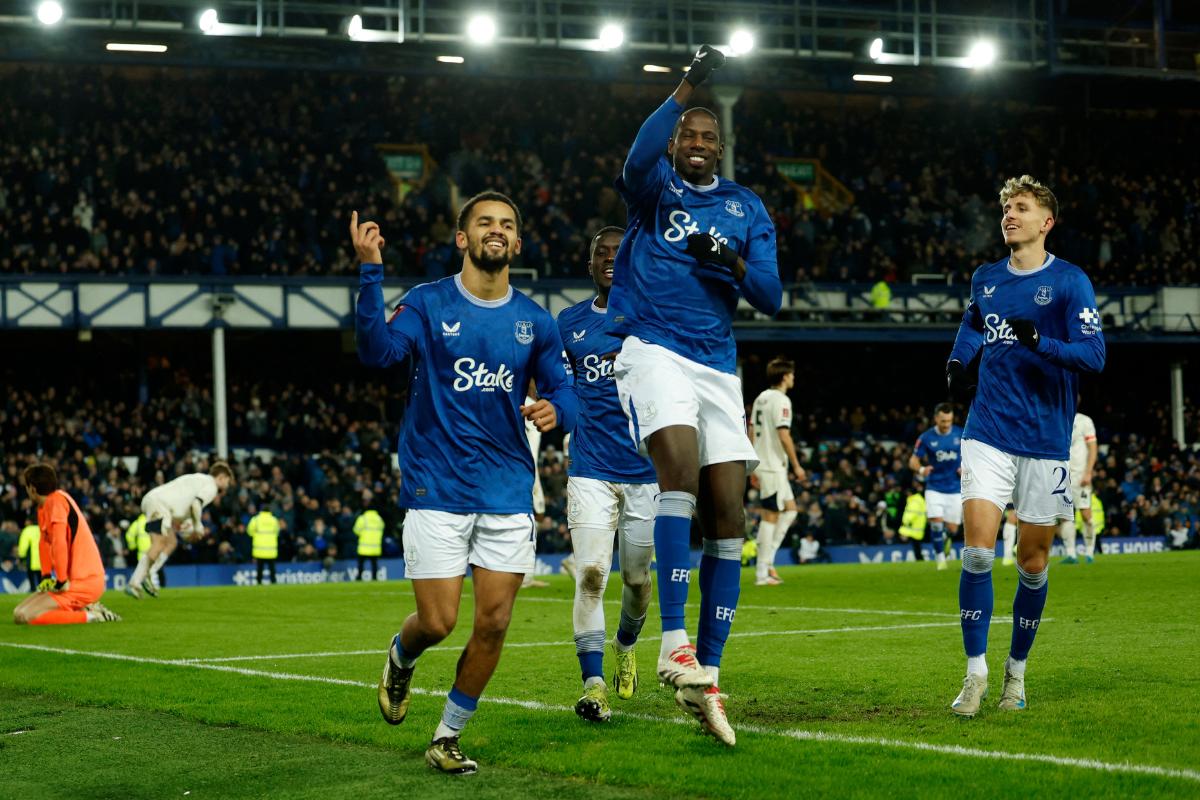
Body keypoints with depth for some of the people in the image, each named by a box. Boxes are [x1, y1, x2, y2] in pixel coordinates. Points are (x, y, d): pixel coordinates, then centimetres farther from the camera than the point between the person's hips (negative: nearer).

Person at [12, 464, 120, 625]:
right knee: (19, 613, 12)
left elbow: (59, 544, -25)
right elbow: (44, 543, 19)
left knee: (23, 616, -18)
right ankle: (83, 608, 8)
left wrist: (62, 581, -20)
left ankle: (88, 615, -12)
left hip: (84, 583, -10)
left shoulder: (57, 500, -16)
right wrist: (46, 577, 9)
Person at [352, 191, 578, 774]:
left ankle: (447, 738, 17)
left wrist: (555, 409, -14)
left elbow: (564, 392, 11)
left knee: (493, 625, -1)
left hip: (508, 491, 3)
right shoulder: (428, 304, -3)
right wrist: (370, 273, -32)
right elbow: (376, 349, -20)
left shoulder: (534, 322, 7)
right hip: (437, 490, -3)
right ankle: (401, 658, 33)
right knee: (437, 623, -5)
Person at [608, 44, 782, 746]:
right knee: (681, 465, -29)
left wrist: (732, 263, -12)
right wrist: (688, 86, -29)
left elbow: (771, 298, 7)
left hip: (718, 365, 4)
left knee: (728, 516, -3)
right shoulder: (655, 187, 7)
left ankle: (705, 675, 4)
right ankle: (674, 641, -30)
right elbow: (638, 158, -20)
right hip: (652, 349, -4)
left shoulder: (747, 209, 16)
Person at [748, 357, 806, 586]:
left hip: (761, 463, 9)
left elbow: (752, 433, 16)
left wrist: (754, 466, 20)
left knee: (790, 509, 14)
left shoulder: (761, 398, 13)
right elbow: (783, 436, -19)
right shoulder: (781, 400, -13)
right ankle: (762, 572, -3)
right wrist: (796, 465, -12)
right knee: (770, 516, -5)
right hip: (773, 466, -9)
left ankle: (767, 560, 8)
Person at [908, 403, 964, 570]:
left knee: (952, 529, 2)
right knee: (936, 522, -17)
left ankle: (944, 538, 39)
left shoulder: (961, 435, -3)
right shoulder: (926, 438, -7)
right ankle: (940, 557, 1)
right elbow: (913, 461, -3)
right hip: (934, 488, -1)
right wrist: (921, 469, -25)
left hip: (955, 489, 1)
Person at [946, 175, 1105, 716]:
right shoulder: (985, 279, 9)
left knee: (1032, 562, 5)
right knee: (978, 551, -12)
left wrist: (1038, 341, -28)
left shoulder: (1069, 281, -6)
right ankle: (975, 673, -6)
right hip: (988, 433, 2)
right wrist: (957, 359, 13)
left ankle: (1016, 672, 22)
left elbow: (1094, 355, -14)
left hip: (1045, 442, -2)